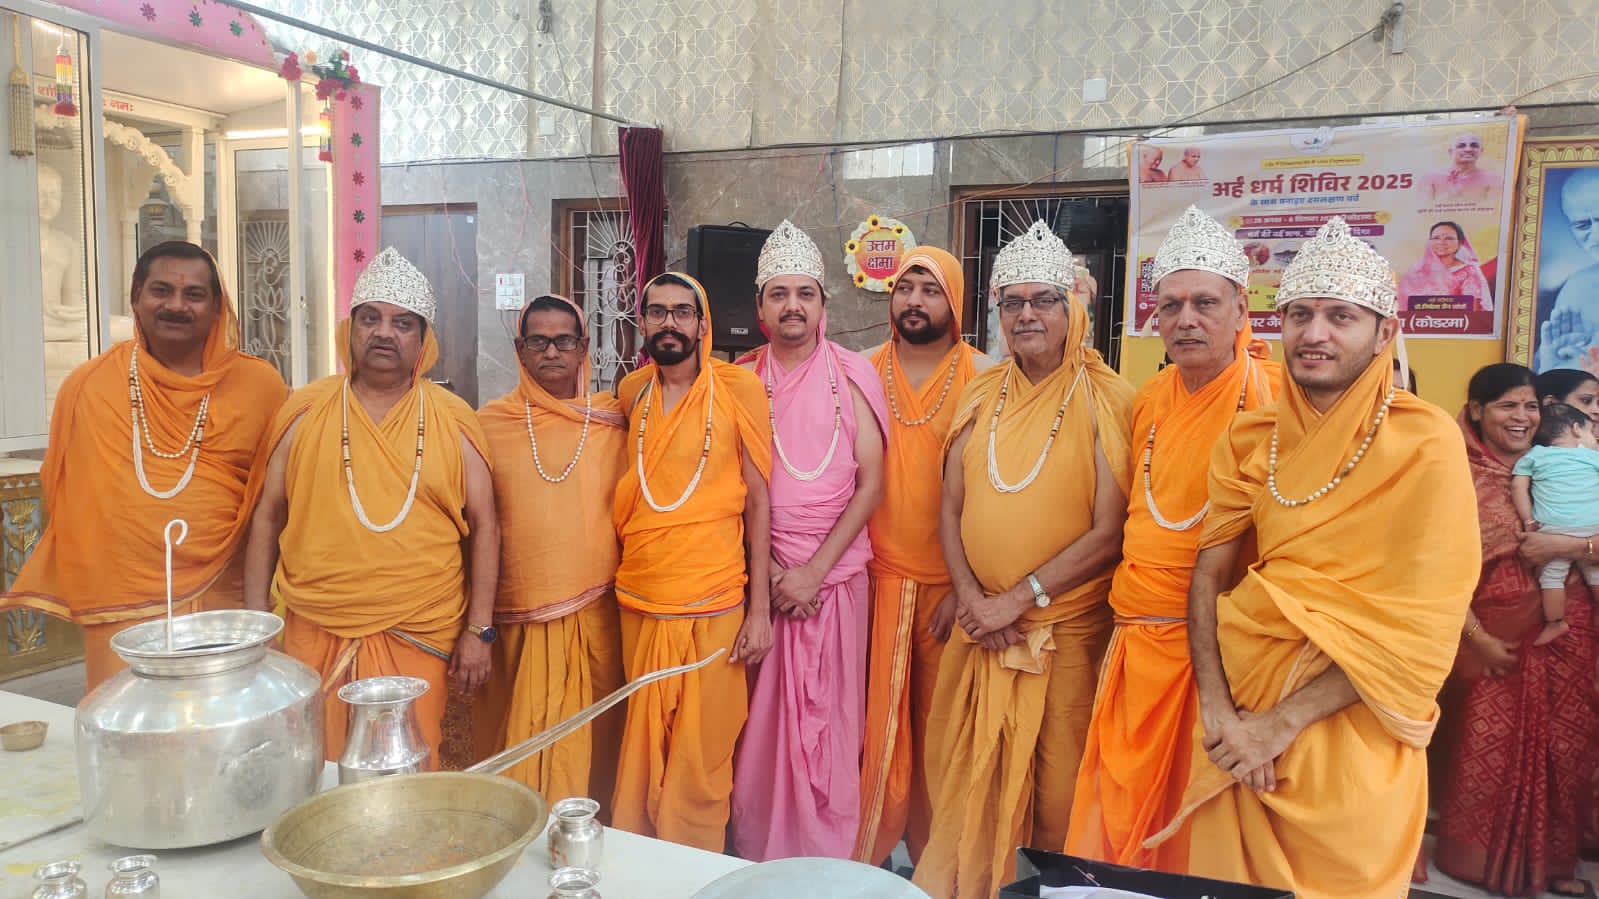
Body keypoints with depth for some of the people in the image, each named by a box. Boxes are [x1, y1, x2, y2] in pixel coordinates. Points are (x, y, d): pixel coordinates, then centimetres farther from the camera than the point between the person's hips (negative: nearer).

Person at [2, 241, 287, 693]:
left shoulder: (259, 385, -1)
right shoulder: (86, 387, 1)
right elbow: (62, 496, 12)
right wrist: (79, 595, 11)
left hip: (222, 607, 0)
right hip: (122, 614, 1)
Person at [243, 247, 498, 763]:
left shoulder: (453, 421, 1)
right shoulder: (305, 411, 3)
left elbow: (483, 526, 3)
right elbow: (268, 517, 9)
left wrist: (479, 630, -1)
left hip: (419, 639, 0)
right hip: (314, 635, 1)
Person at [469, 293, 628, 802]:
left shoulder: (614, 420, 4)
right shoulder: (490, 424, 4)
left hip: (595, 616, 0)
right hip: (517, 621, 0)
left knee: (591, 743, 7)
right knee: (517, 752, 6)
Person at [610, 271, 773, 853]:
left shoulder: (739, 389, -5)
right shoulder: (632, 392, 7)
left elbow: (759, 498, -4)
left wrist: (760, 608, -7)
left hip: (712, 609, -4)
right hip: (639, 604, 4)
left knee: (700, 763, 4)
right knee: (640, 754, 14)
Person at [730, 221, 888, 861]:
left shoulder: (852, 375, 0)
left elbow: (870, 484, -3)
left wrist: (813, 570, -10)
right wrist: (768, 569, -7)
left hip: (834, 574, -1)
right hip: (760, 573, 1)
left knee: (829, 718, 3)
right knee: (762, 718, 5)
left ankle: (825, 853, 20)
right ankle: (758, 852, 22)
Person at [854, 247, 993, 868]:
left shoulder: (984, 378, -3)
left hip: (951, 583, -1)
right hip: (875, 576, 2)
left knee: (939, 725, 6)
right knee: (876, 719, 6)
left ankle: (934, 855, 24)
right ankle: (864, 849, 23)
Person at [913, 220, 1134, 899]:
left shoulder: (1106, 400, -8)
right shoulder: (982, 396, 7)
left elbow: (1109, 532, -13)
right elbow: (951, 508, 8)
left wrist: (1016, 600, -14)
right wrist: (970, 597, -6)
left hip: (1066, 631, -4)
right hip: (978, 627, 4)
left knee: (1057, 785, 8)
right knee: (962, 776, 13)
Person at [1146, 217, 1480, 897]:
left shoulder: (1424, 443, -11)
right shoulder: (1249, 438, 3)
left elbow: (1419, 629, -15)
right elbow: (1208, 575, 2)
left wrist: (1283, 721, -16)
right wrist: (1217, 708, -11)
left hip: (1349, 722, -3)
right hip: (1241, 723, 4)